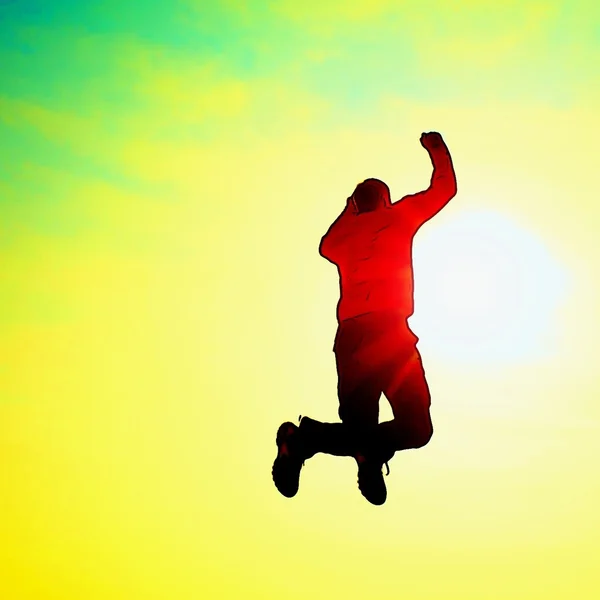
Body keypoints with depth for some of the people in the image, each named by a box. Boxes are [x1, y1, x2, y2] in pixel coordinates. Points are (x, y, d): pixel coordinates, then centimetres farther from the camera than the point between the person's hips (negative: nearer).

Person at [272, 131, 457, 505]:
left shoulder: (347, 233, 22)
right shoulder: (397, 216, 11)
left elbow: (326, 247, 46)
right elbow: (445, 188, 20)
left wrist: (348, 213, 51)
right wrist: (437, 150, 35)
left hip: (349, 337, 6)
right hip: (388, 329, -6)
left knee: (361, 428, 11)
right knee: (415, 427, -7)